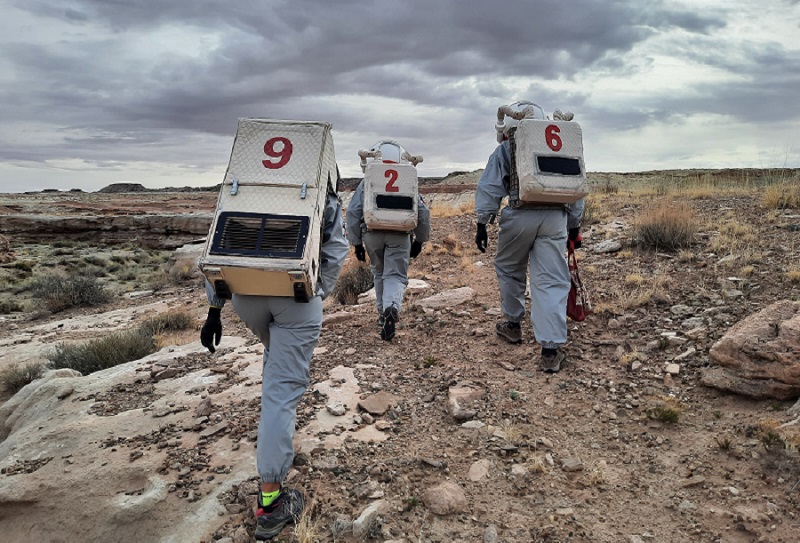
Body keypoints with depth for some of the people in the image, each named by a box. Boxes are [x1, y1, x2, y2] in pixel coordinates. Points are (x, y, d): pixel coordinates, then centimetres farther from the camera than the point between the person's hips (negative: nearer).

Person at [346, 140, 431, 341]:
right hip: (400, 235, -1)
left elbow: (353, 212, 6)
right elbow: (423, 211, 11)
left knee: (379, 273, 20)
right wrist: (419, 239, 18)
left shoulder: (366, 184, 11)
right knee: (396, 276, -1)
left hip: (372, 233, 1)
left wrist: (356, 242, 10)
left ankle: (383, 314, 28)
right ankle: (391, 309, -29)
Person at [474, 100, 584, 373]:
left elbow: (489, 188, 2)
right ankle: (551, 350, -5)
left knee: (509, 269, 20)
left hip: (520, 215, -2)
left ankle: (513, 325, 32)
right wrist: (574, 225, 25)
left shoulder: (505, 149, 10)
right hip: (555, 217, 3)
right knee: (551, 281, 0)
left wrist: (482, 223, 3)